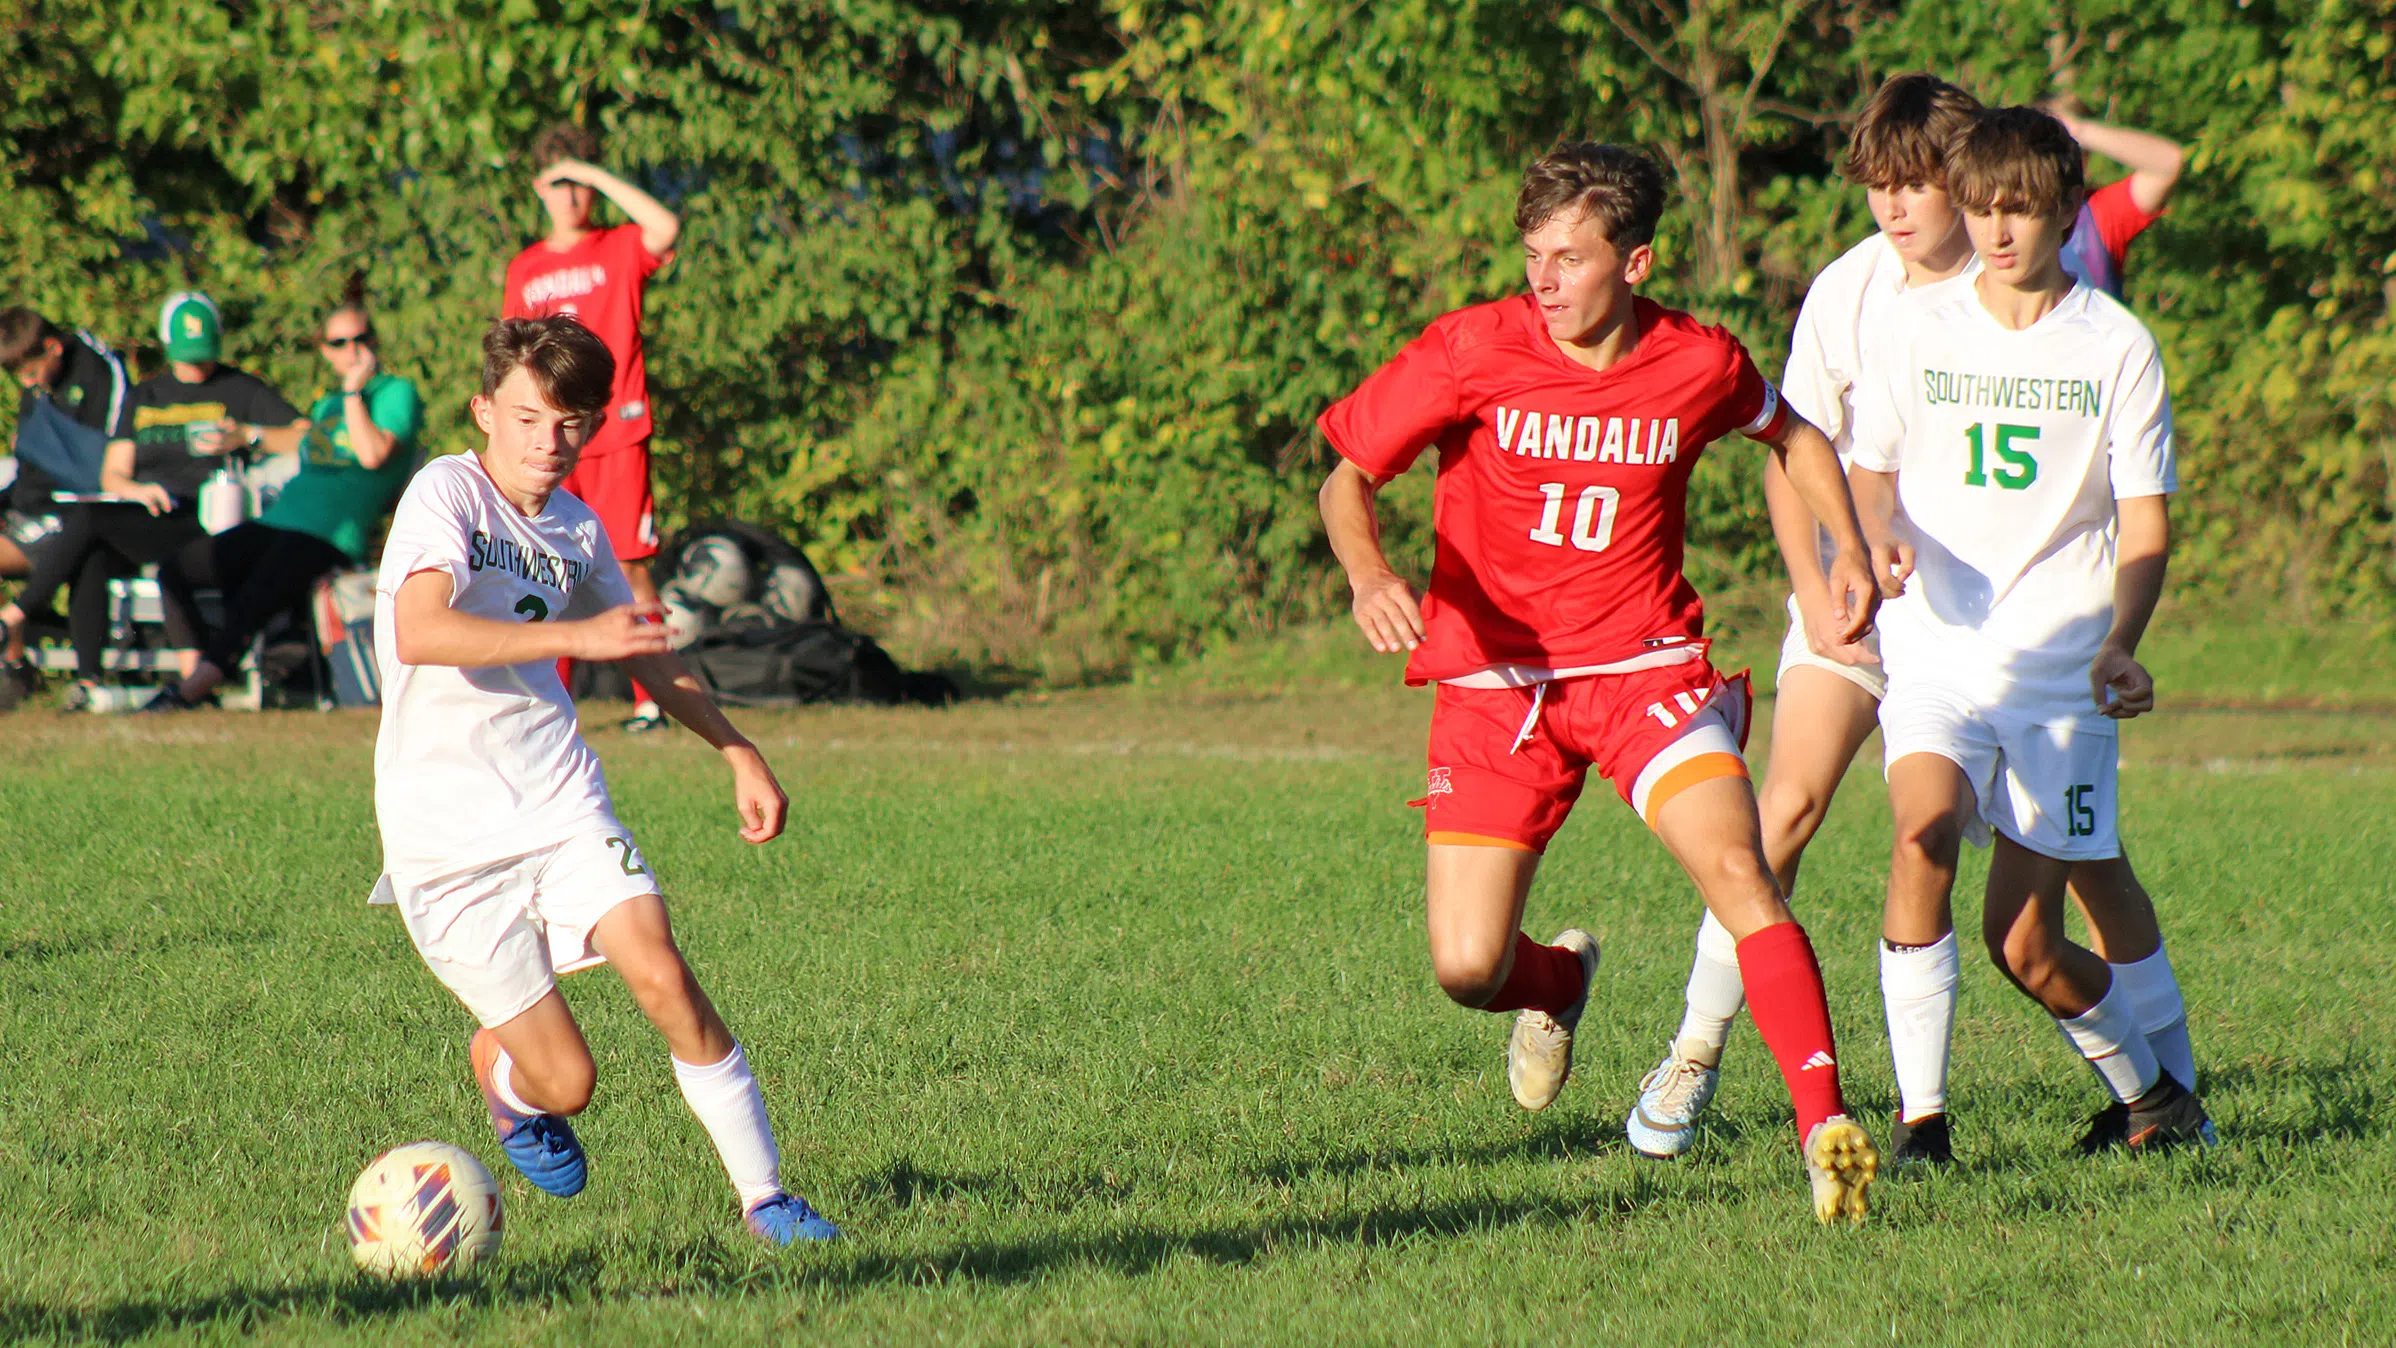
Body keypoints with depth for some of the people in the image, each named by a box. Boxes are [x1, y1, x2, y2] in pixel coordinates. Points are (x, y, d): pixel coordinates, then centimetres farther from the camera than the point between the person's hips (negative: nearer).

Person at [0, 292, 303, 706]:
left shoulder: (242, 391, 10)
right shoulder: (143, 397, 24)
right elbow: (112, 474, 17)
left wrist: (247, 436, -16)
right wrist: (138, 490, -7)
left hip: (201, 524, -5)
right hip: (142, 522, 5)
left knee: (88, 518, -28)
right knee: (91, 563, -31)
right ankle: (87, 679, -34)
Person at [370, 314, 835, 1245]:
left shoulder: (575, 527, 10)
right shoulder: (447, 493, -10)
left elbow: (642, 648, 28)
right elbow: (420, 634, -28)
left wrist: (737, 751, 24)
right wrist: (574, 634, -33)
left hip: (562, 806, 5)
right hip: (446, 833, -5)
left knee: (662, 977, -19)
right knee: (567, 1081, -6)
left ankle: (764, 1198, -8)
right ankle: (502, 1075, 31)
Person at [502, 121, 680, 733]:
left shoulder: (621, 251, 3)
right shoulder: (524, 269, 14)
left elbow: (666, 227, -20)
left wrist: (597, 174, -14)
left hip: (617, 434, -3)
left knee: (629, 563, -6)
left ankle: (650, 697, -2)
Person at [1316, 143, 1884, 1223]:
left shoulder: (1699, 365, -5)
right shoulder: (1473, 351, -11)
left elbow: (1788, 432, 19)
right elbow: (1348, 477, -4)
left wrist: (1849, 548, 6)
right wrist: (1368, 574, -24)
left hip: (1646, 667, 0)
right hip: (1494, 679, 0)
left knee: (1738, 873, -24)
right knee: (1466, 970, -6)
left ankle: (1825, 1128, -24)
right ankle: (1558, 982, 31)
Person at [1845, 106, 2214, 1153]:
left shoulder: (2118, 348, 1)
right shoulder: (1920, 331, 5)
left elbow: (2144, 525, 1)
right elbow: (1872, 470, 17)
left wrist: (2119, 644, -16)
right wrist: (1881, 539, -7)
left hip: (2061, 661, -1)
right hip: (1935, 646, 1)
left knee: (2024, 942, -2)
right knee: (1925, 824, -28)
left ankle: (2152, 1095, 25)